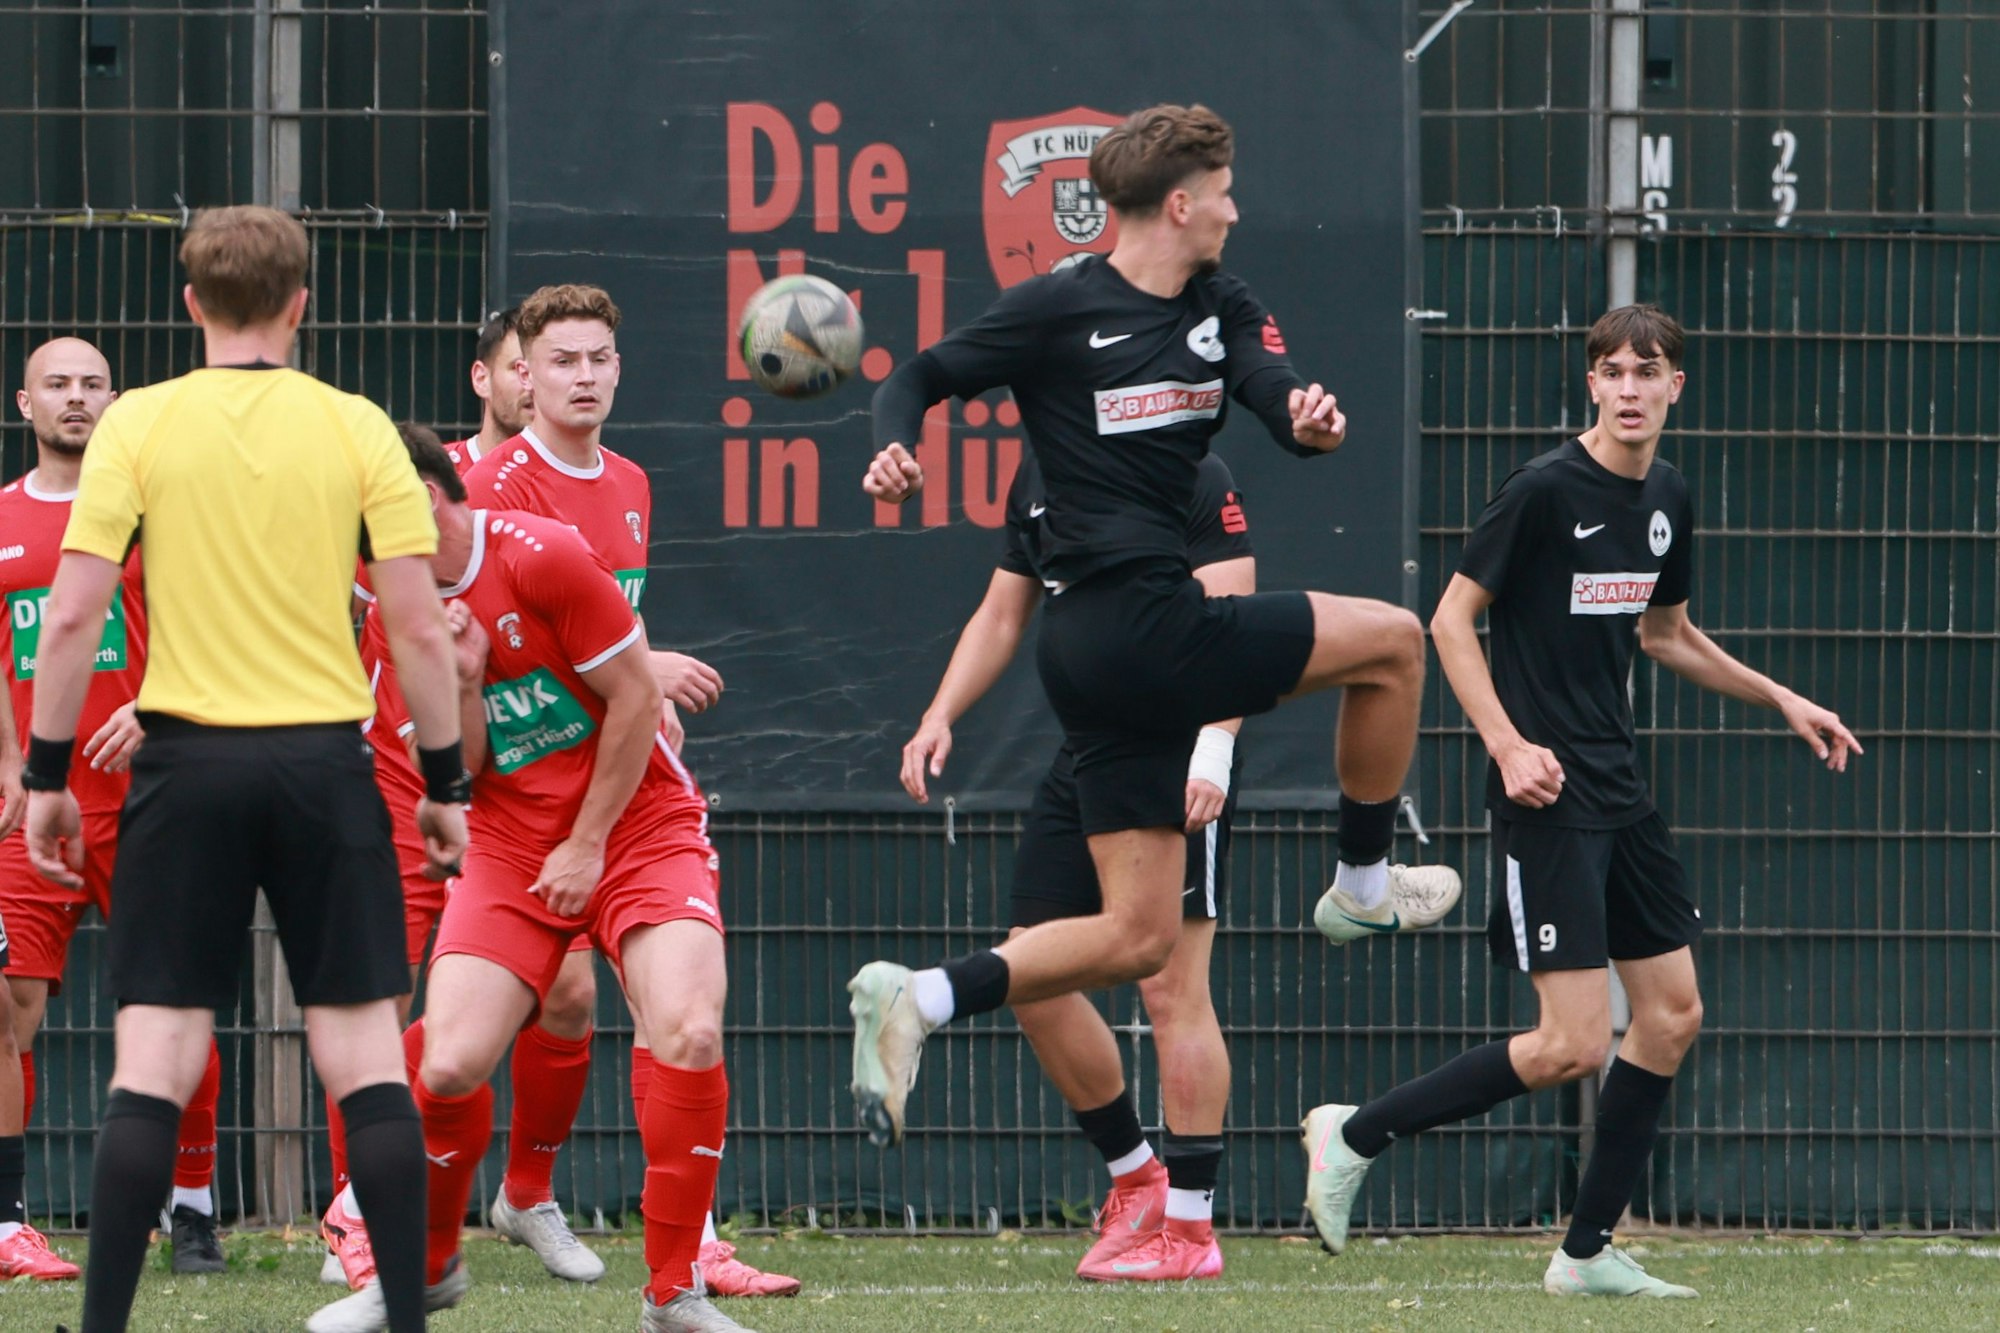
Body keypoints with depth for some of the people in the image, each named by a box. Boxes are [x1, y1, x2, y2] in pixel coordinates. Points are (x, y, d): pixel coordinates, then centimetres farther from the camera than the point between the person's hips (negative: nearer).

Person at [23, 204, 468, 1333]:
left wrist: (48, 775, 2)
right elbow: (421, 628, -2)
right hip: (326, 760, 0)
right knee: (366, 1055, 5)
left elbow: (73, 614, -5)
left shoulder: (138, 426, -1)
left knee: (154, 1062, 0)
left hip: (189, 759, 0)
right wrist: (446, 783, 7)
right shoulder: (357, 431, 0)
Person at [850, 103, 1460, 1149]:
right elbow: (920, 377, 0)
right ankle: (1364, 885, 14)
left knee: (1136, 937, 6)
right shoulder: (1061, 308, -6)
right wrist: (894, 452, -21)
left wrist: (1314, 420, -26)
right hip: (1139, 625, -8)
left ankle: (917, 1000, 0)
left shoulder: (1224, 311, 14)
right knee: (1392, 640, 0)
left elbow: (1280, 402, -2)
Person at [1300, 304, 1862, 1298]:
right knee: (1570, 1044, -14)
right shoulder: (1544, 490, -13)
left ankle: (1589, 1253, 13)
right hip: (1546, 793, -8)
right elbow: (1451, 620, -11)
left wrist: (1781, 700, 24)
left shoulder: (1666, 498, 10)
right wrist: (1507, 744, -21)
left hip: (1620, 793, 8)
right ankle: (1354, 1134, 0)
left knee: (1673, 1013, 6)